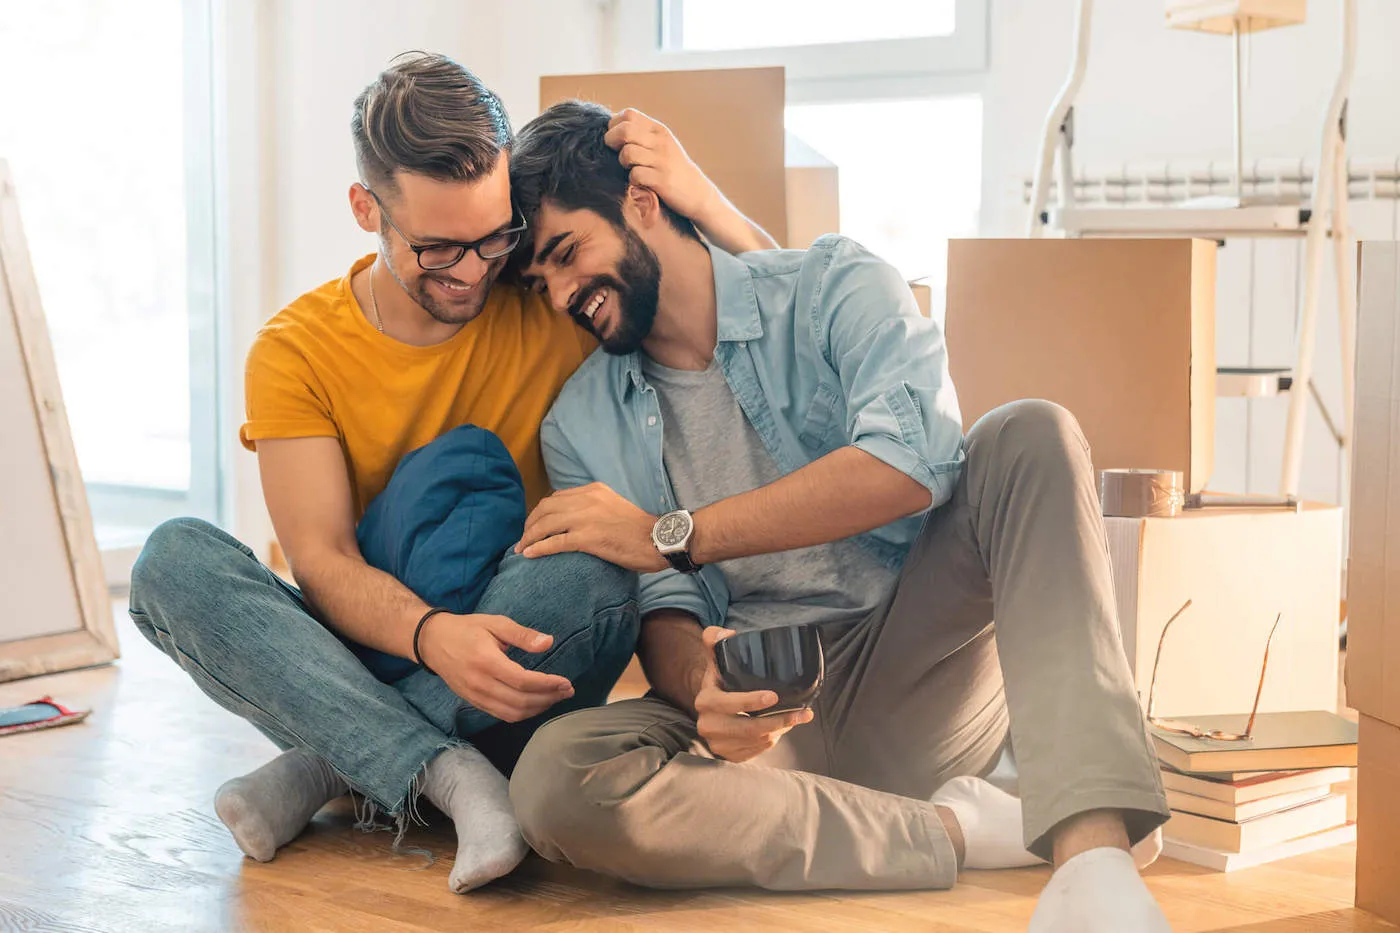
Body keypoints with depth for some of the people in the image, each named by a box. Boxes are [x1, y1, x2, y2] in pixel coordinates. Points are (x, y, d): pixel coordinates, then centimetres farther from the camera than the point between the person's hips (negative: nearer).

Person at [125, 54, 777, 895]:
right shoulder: (297, 352, -3)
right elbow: (322, 560, -14)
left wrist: (703, 202, -17)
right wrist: (430, 636, -34)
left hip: (517, 665, 0)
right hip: (365, 656, 1)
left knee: (594, 570, -33)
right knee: (176, 559, -25)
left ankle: (320, 769, -26)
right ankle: (448, 774, -36)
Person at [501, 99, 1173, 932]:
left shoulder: (832, 290, 1)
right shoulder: (581, 427, 11)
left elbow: (913, 459, -19)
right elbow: (661, 610, 2)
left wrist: (670, 536, -19)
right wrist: (700, 690, -23)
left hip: (915, 675, -1)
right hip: (755, 710, 1)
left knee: (1028, 435, -25)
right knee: (556, 778, -30)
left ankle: (1091, 845, -40)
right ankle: (962, 830, -23)